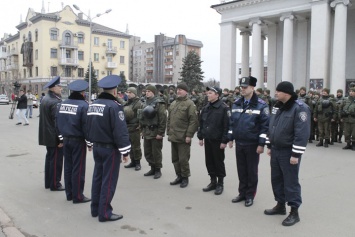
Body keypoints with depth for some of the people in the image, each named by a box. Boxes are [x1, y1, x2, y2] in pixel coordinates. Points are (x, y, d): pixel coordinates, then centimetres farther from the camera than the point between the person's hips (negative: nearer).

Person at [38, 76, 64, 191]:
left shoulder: (45, 99, 11)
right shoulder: (55, 102, -20)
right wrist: (61, 138, -20)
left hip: (47, 135, 10)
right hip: (54, 137, -10)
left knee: (49, 157, 17)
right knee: (56, 160, -1)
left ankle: (48, 182, 27)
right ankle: (55, 184, 7)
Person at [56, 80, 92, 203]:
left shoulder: (63, 104, 7)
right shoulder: (83, 105, -15)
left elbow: (58, 123, 11)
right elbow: (86, 125, -15)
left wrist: (62, 136, 19)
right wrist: (89, 142, -7)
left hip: (66, 140, 7)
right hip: (78, 141, -7)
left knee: (68, 167, 13)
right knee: (78, 169, 0)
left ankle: (69, 194, 23)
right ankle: (78, 196, 8)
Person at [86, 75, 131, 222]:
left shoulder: (93, 105, 8)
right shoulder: (114, 106, -19)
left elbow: (88, 126, 15)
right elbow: (120, 131, -22)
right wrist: (125, 151, -17)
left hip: (97, 147, 8)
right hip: (110, 148, -8)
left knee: (97, 177, 16)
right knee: (108, 181, -1)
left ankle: (95, 209, 26)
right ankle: (105, 213, 6)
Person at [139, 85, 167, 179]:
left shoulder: (159, 103, -11)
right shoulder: (145, 103, 13)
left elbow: (163, 119, -16)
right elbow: (142, 117, 20)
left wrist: (160, 133, -19)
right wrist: (142, 130, 14)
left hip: (155, 132, -7)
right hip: (146, 132, 7)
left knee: (156, 152, 2)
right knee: (147, 152, 13)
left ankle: (158, 170, 16)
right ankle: (152, 168, 27)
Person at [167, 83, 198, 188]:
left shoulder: (189, 104, -8)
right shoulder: (173, 104, 14)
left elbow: (193, 121, -14)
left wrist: (189, 135, -17)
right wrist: (169, 133, 14)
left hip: (183, 138, -7)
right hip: (173, 137, 7)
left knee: (183, 159, 0)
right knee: (175, 159, 14)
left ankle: (185, 177, 16)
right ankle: (179, 176, 28)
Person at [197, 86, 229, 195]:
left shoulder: (224, 108, -11)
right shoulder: (206, 108, 9)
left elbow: (227, 126, -14)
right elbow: (201, 123, 15)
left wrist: (224, 141, -16)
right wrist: (200, 137, 11)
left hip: (218, 141, -6)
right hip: (207, 140, 6)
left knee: (219, 162, 4)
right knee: (209, 161, 12)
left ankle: (220, 184, 18)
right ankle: (213, 182, 26)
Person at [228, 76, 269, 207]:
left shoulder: (261, 105, -10)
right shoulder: (236, 104, 7)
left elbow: (265, 125, -12)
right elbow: (232, 122, 14)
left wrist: (261, 144, -15)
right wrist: (230, 138, 11)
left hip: (252, 144, -5)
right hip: (239, 143, 5)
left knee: (251, 171, 7)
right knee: (241, 170, 13)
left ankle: (250, 195, 20)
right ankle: (242, 193, 27)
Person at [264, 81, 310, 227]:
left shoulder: (300, 108, -17)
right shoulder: (277, 107, 10)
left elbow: (302, 133, -22)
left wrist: (296, 154, -23)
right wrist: (269, 146, 17)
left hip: (289, 152, -8)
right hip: (275, 150, 8)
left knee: (291, 182, 0)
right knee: (276, 179, 16)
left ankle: (294, 212, 12)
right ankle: (280, 206, 31)